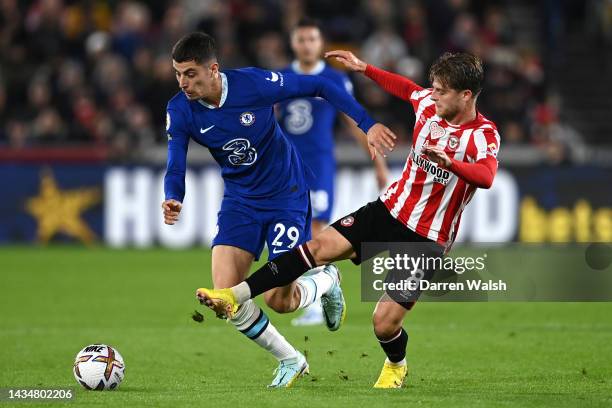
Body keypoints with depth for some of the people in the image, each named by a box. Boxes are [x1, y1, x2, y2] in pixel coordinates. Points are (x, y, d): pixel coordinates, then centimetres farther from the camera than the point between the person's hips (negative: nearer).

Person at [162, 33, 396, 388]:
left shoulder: (254, 83, -24)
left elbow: (318, 87, -13)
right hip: (240, 201, 4)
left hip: (286, 196, -4)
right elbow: (176, 168, -13)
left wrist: (367, 124, -15)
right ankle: (290, 361, 12)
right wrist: (173, 200, -36)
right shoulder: (180, 111, -13)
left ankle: (327, 282, 28)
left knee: (278, 300, -9)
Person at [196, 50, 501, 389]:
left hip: (426, 239, -6)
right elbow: (405, 88, 23)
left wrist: (449, 162, -59)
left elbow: (486, 176, -41)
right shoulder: (429, 105, -1)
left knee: (385, 322, -9)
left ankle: (396, 366, 27)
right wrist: (363, 68, 22)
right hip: (390, 208, 6)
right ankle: (235, 296, -5)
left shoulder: (484, 136, -20)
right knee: (321, 246, -8)